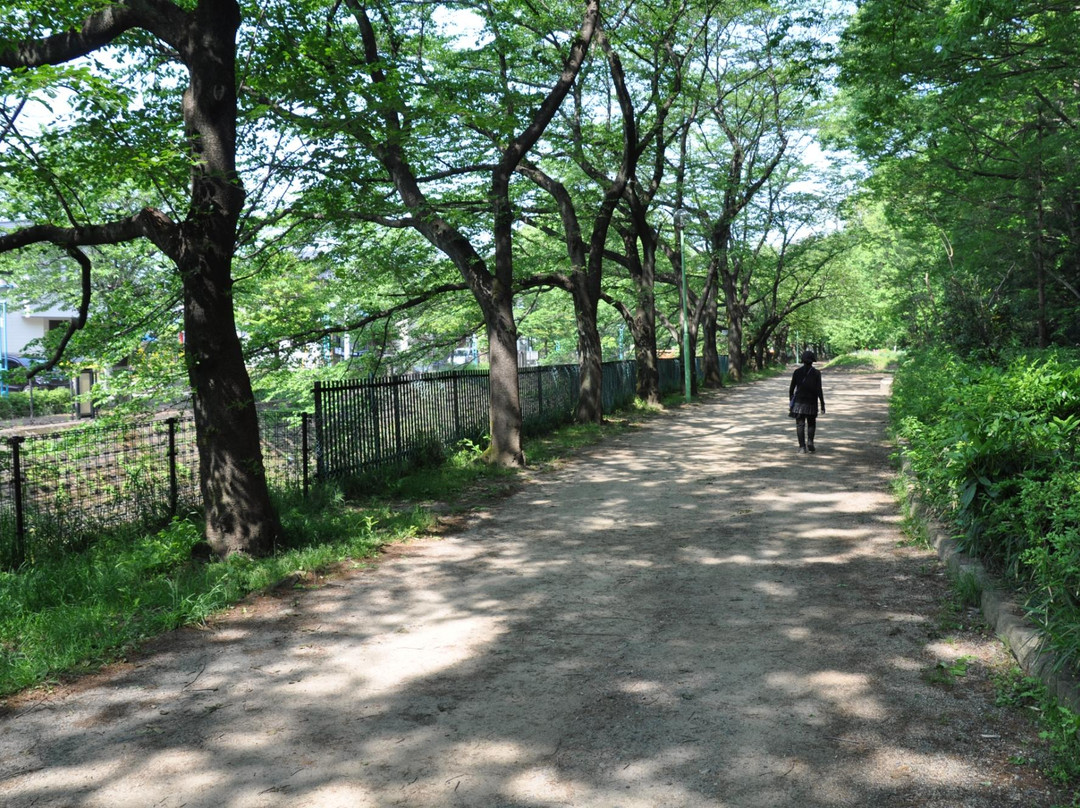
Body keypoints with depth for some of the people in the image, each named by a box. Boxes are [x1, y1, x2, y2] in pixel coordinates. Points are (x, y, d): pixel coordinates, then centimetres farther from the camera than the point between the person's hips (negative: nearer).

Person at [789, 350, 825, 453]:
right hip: (811, 402, 0)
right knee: (811, 424, 15)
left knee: (800, 424, 2)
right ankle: (810, 441, -4)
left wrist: (791, 400, 17)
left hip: (799, 402, 0)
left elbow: (791, 388, 3)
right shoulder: (816, 373, -5)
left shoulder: (797, 372, -1)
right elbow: (819, 390, -8)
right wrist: (822, 405, -3)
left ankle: (802, 446, -5)